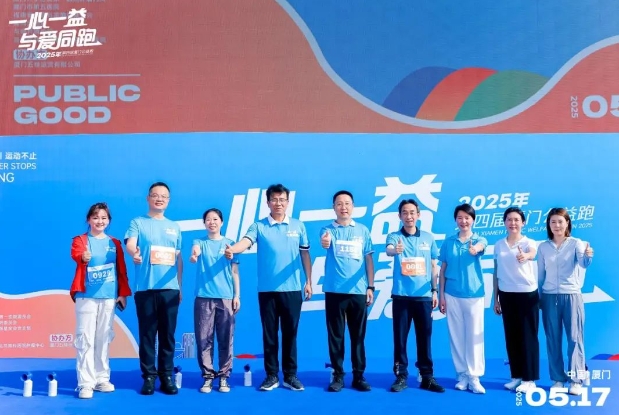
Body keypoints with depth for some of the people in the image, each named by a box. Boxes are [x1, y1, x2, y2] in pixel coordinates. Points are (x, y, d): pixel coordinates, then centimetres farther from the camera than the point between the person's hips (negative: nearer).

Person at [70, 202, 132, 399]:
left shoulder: (114, 243, 12)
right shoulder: (80, 240, 2)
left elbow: (121, 270, 12)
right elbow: (75, 253, -21)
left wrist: (123, 293, 5)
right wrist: (83, 256, -44)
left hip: (109, 297, 3)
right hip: (86, 296, -3)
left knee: (104, 338, 8)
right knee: (85, 338, -4)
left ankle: (102, 378, 16)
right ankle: (85, 382, -2)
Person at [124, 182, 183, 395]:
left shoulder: (174, 227, 16)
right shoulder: (138, 222, 5)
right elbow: (130, 243, -14)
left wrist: (180, 286, 15)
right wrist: (134, 253, -37)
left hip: (170, 288, 3)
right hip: (145, 288, -3)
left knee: (168, 334, 5)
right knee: (147, 334, 1)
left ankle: (166, 376, 13)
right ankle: (149, 376, 10)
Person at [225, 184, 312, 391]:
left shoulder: (298, 226, 7)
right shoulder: (259, 226, 1)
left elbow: (305, 254, 11)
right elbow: (245, 241, -17)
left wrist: (308, 281, 7)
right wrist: (232, 250, -39)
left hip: (292, 289, 1)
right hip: (267, 289, -1)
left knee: (290, 333, 7)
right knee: (269, 334, 6)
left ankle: (290, 375, 17)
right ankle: (271, 375, 17)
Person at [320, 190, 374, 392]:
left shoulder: (363, 230, 8)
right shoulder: (328, 229, 3)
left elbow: (369, 259, 10)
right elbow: (325, 242, -21)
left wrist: (370, 287, 4)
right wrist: (325, 242, -45)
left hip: (358, 291, 1)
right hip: (334, 291, -1)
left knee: (358, 335, 6)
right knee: (335, 335, 4)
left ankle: (358, 376, 15)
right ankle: (338, 376, 13)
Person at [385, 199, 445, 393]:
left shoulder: (428, 238, 8)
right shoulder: (394, 236, 0)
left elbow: (434, 266, 12)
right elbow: (388, 250, -23)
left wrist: (435, 291, 8)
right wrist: (394, 250, -47)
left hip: (424, 295, 2)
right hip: (401, 295, -2)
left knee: (425, 337, 6)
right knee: (400, 337, 2)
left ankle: (427, 376, 16)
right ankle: (401, 376, 12)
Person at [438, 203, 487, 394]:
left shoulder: (479, 239, 0)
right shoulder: (448, 242, 4)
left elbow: (480, 247, -26)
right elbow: (443, 270, 6)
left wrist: (475, 249, -50)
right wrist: (441, 295, 2)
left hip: (474, 295, -1)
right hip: (452, 295, 1)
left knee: (475, 335, 1)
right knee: (456, 335, 6)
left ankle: (474, 377, 7)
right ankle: (462, 375, 16)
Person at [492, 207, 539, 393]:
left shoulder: (529, 242, -7)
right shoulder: (498, 245, 6)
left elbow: (532, 254, -32)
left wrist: (525, 256, -56)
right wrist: (495, 299, 10)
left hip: (527, 294, -4)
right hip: (507, 295, 4)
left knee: (528, 336, 1)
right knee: (511, 337, 9)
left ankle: (529, 379, 10)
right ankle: (517, 376, 21)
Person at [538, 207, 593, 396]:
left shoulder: (576, 243, -2)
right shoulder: (543, 247, 6)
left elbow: (583, 264, -21)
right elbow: (540, 275, 10)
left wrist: (588, 255, -43)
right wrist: (537, 297, 9)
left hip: (572, 295, -3)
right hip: (549, 297, 3)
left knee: (574, 337, 0)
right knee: (553, 339, 5)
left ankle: (576, 379, 6)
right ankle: (558, 378, 14)